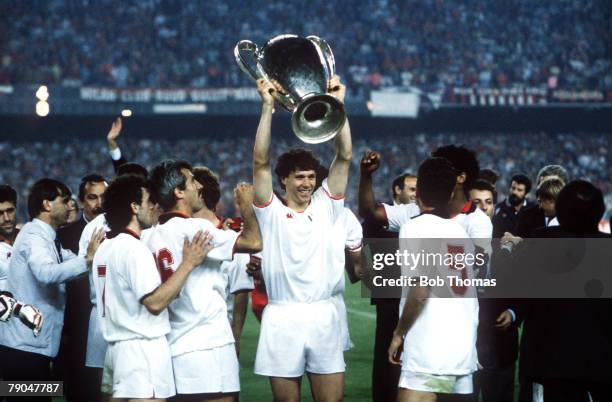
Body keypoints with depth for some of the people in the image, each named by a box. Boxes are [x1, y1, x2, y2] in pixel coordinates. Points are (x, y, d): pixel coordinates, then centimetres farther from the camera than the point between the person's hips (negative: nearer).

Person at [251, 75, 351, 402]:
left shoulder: (325, 206, 9)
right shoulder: (271, 212, 2)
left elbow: (344, 157, 0)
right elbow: (261, 162, -10)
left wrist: (338, 104, -8)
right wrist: (268, 107, -15)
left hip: (323, 316, 2)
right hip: (282, 318, -2)